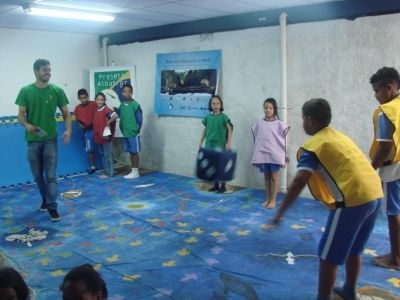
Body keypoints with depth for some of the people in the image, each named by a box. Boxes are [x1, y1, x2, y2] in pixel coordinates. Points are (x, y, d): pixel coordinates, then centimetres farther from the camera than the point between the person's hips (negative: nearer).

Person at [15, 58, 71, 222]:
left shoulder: (57, 91, -2)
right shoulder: (26, 91, -1)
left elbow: (66, 113, 2)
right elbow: (21, 114, -1)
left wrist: (68, 130, -15)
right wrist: (27, 125, -23)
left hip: (50, 139, -1)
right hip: (33, 139, 1)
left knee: (51, 175, -3)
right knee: (37, 175, 13)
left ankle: (52, 207, 3)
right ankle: (45, 199, 34)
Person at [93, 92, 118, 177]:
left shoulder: (106, 109, -14)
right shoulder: (95, 110, 8)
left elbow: (115, 116, -29)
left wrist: (108, 123, -18)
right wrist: (94, 133, 9)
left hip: (106, 136, -8)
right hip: (98, 136, 8)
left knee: (108, 155, 0)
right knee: (102, 155, 15)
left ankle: (110, 172, 8)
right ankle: (106, 171, 26)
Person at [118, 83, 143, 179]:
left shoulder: (135, 105, -13)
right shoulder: (122, 105, 6)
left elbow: (140, 119, -10)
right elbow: (121, 117, 12)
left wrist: (137, 130, -6)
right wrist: (123, 129, 2)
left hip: (133, 133, -6)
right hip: (126, 133, 6)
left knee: (135, 152, 2)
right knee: (130, 152, 13)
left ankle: (136, 172, 9)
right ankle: (133, 171, 21)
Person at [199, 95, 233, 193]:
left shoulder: (223, 117, -6)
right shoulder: (208, 117, 6)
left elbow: (229, 130, -6)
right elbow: (205, 130, 16)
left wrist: (229, 143, -11)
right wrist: (201, 142, 15)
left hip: (220, 145, -5)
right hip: (210, 145, 5)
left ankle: (223, 186, 10)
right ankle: (216, 185, 22)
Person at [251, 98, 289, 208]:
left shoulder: (279, 124, -2)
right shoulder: (259, 123, 4)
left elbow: (283, 141, -1)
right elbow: (256, 140, 8)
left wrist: (284, 157, -3)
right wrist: (255, 156, 7)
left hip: (275, 155, -3)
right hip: (262, 155, 3)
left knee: (274, 177, 4)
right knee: (266, 177, 12)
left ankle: (273, 200, 12)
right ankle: (268, 198, 23)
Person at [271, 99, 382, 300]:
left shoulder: (312, 146, -4)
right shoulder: (339, 137, 20)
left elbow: (299, 182, -14)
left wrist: (280, 212, -11)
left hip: (352, 199, -9)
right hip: (374, 193, 9)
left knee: (329, 255, 4)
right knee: (353, 249, 26)